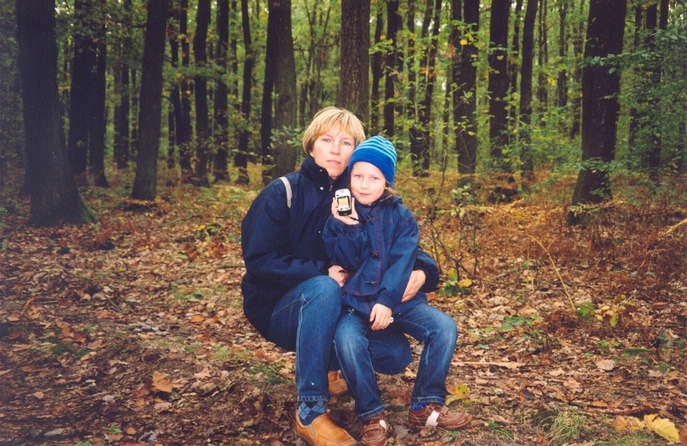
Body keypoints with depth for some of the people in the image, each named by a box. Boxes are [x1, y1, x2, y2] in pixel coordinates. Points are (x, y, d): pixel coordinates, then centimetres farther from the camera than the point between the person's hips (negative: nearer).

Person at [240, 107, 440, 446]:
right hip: (280, 309, -4)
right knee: (324, 289, -37)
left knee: (397, 354, -18)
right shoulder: (283, 193, -13)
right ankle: (310, 412, -28)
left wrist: (422, 271, -23)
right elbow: (259, 262, -19)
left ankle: (326, 358, 13)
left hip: (335, 311, 4)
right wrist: (324, 273, -28)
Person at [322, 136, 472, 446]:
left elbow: (401, 263, -8)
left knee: (444, 327, -19)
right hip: (355, 301, -1)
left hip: (398, 300, 1)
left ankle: (425, 407, -7)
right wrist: (348, 225, -20)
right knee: (346, 338, -31)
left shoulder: (401, 216, 4)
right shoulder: (339, 214, 4)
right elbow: (346, 261, -7)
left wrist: (387, 301, -20)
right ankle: (371, 416, -17)